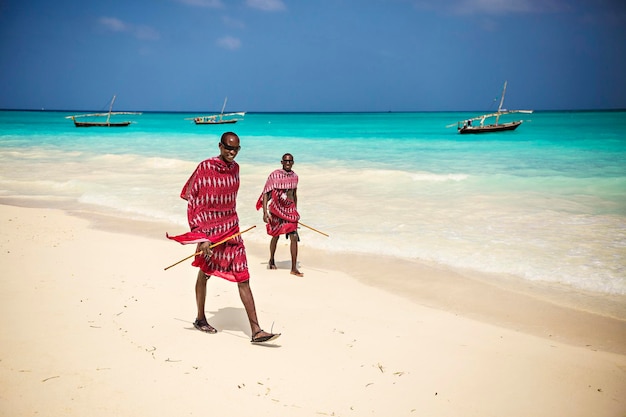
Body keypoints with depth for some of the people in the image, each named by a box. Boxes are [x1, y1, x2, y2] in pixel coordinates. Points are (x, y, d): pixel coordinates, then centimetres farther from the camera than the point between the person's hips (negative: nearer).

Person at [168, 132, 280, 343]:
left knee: (243, 279, -2)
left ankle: (256, 331, -4)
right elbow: (193, 202, -14)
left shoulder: (235, 168, 5)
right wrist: (201, 237, -18)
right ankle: (200, 319, 37)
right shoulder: (205, 168, -13)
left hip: (231, 229, 5)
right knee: (204, 274, 15)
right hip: (209, 230, -5)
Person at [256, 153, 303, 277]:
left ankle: (294, 268, -5)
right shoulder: (275, 175, -10)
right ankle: (271, 261, 38)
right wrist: (265, 212, -17)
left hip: (290, 210, 3)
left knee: (294, 237, -8)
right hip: (276, 209, -3)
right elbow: (266, 194, -10)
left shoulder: (294, 176, 5)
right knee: (275, 236, 14)